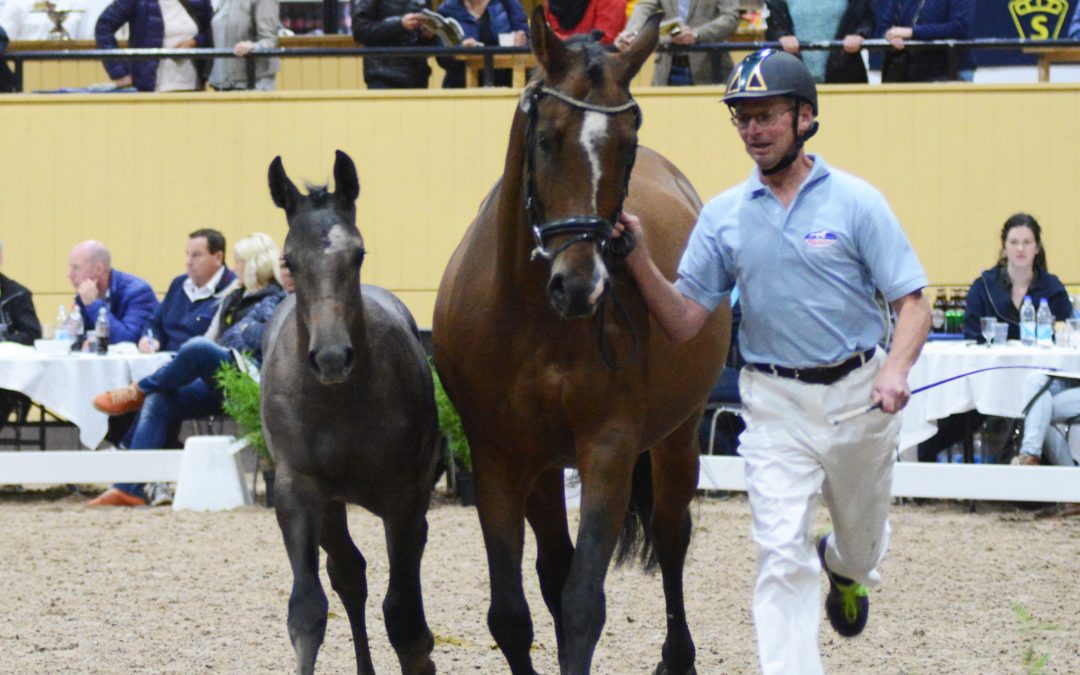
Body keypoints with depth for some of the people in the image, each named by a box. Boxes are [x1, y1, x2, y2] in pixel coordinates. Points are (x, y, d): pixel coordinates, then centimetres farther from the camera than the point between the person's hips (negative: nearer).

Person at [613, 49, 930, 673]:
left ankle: (843, 567, 57)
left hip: (858, 394, 0)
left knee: (864, 544, 21)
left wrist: (897, 369, -26)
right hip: (775, 404, 0)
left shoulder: (855, 201, -6)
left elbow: (914, 301, -7)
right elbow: (683, 323, 1)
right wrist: (640, 261, -16)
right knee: (782, 556, -13)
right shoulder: (723, 216, 1)